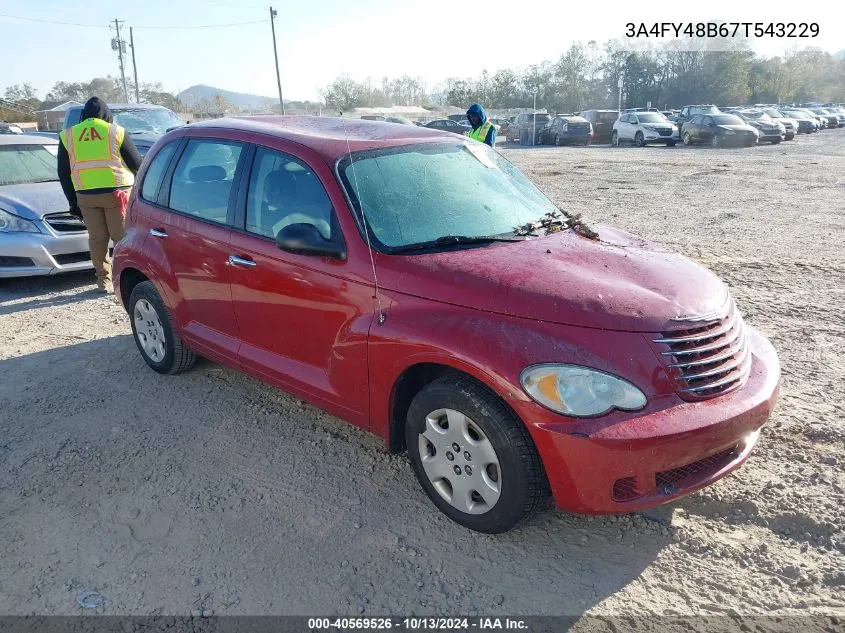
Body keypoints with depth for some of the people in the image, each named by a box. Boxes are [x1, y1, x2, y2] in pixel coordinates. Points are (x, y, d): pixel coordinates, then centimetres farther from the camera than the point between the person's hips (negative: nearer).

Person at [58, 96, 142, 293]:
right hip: (117, 192, -2)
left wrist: (72, 201, 17)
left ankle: (103, 279, 14)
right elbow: (136, 164, 4)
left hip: (86, 196, 3)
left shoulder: (68, 135, 10)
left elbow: (63, 173, 10)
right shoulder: (116, 132, 1)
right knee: (122, 236, 3)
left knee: (97, 238, 10)